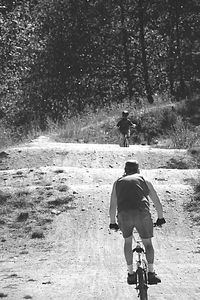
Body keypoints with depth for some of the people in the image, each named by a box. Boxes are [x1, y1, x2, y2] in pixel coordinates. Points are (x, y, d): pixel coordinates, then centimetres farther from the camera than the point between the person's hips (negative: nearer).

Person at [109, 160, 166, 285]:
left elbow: (112, 206, 25)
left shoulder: (118, 182, 24)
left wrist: (112, 223, 37)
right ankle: (151, 273, 5)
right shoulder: (144, 181, 22)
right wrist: (161, 218, 37)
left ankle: (131, 274, 19)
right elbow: (157, 203, 24)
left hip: (124, 215, 1)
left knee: (128, 242, 22)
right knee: (148, 243, 15)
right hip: (142, 214, -1)